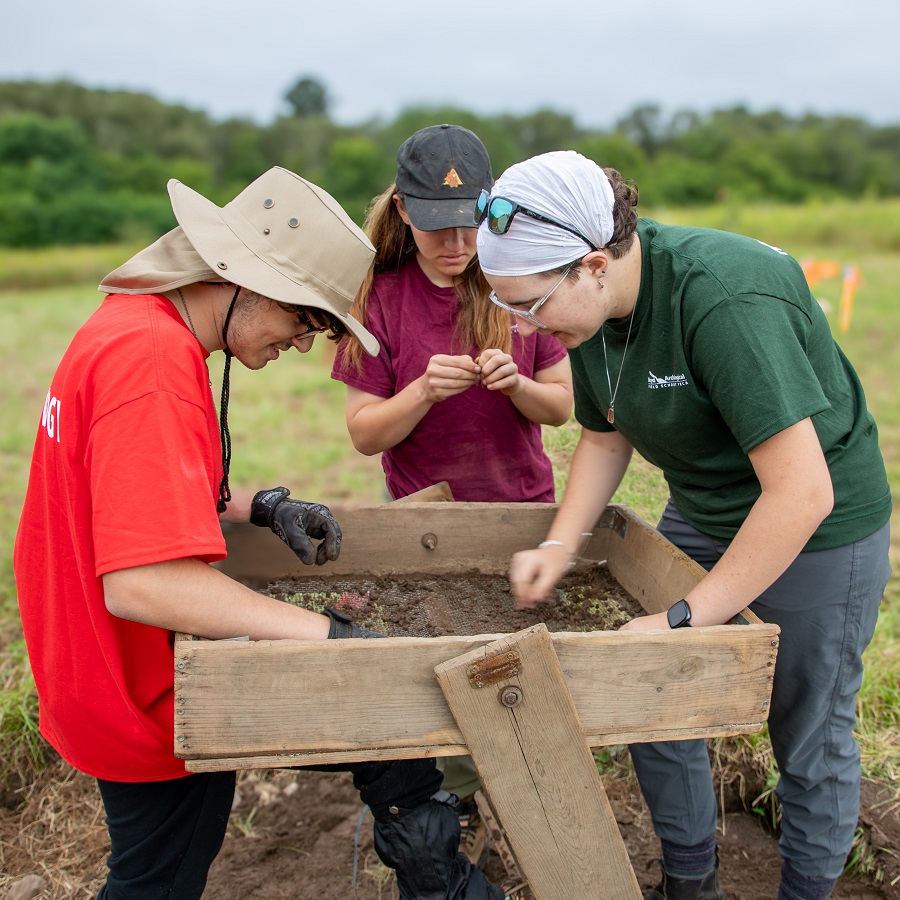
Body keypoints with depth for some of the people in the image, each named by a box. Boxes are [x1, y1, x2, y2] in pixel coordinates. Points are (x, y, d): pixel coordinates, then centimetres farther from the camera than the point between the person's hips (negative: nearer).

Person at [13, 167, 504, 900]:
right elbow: (142, 582, -35)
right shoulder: (154, 358, -28)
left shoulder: (131, 322, 4)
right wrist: (330, 633, -30)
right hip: (154, 700, -9)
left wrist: (262, 508, 5)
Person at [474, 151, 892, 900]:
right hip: (702, 514, 7)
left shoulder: (724, 298, -34)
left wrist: (688, 618, -31)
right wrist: (561, 545, -7)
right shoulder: (593, 309, -9)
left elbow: (802, 491, -36)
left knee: (810, 738, 9)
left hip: (819, 528, -7)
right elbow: (605, 438, 7)